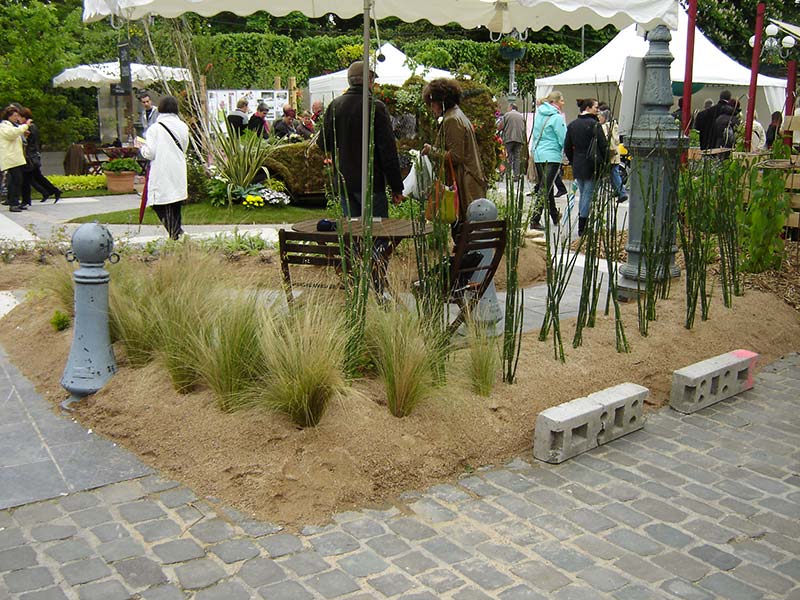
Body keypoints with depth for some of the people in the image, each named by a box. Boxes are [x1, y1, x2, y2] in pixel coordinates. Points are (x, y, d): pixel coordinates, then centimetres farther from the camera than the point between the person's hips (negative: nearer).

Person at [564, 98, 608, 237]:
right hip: (592, 166, -6)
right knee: (588, 195, -1)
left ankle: (581, 225, 18)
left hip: (577, 166, 6)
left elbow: (567, 148, 10)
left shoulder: (572, 125, 6)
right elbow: (603, 146, -12)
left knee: (582, 194, 16)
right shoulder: (594, 124, -12)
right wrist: (606, 163, -1)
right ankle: (582, 227, 0)